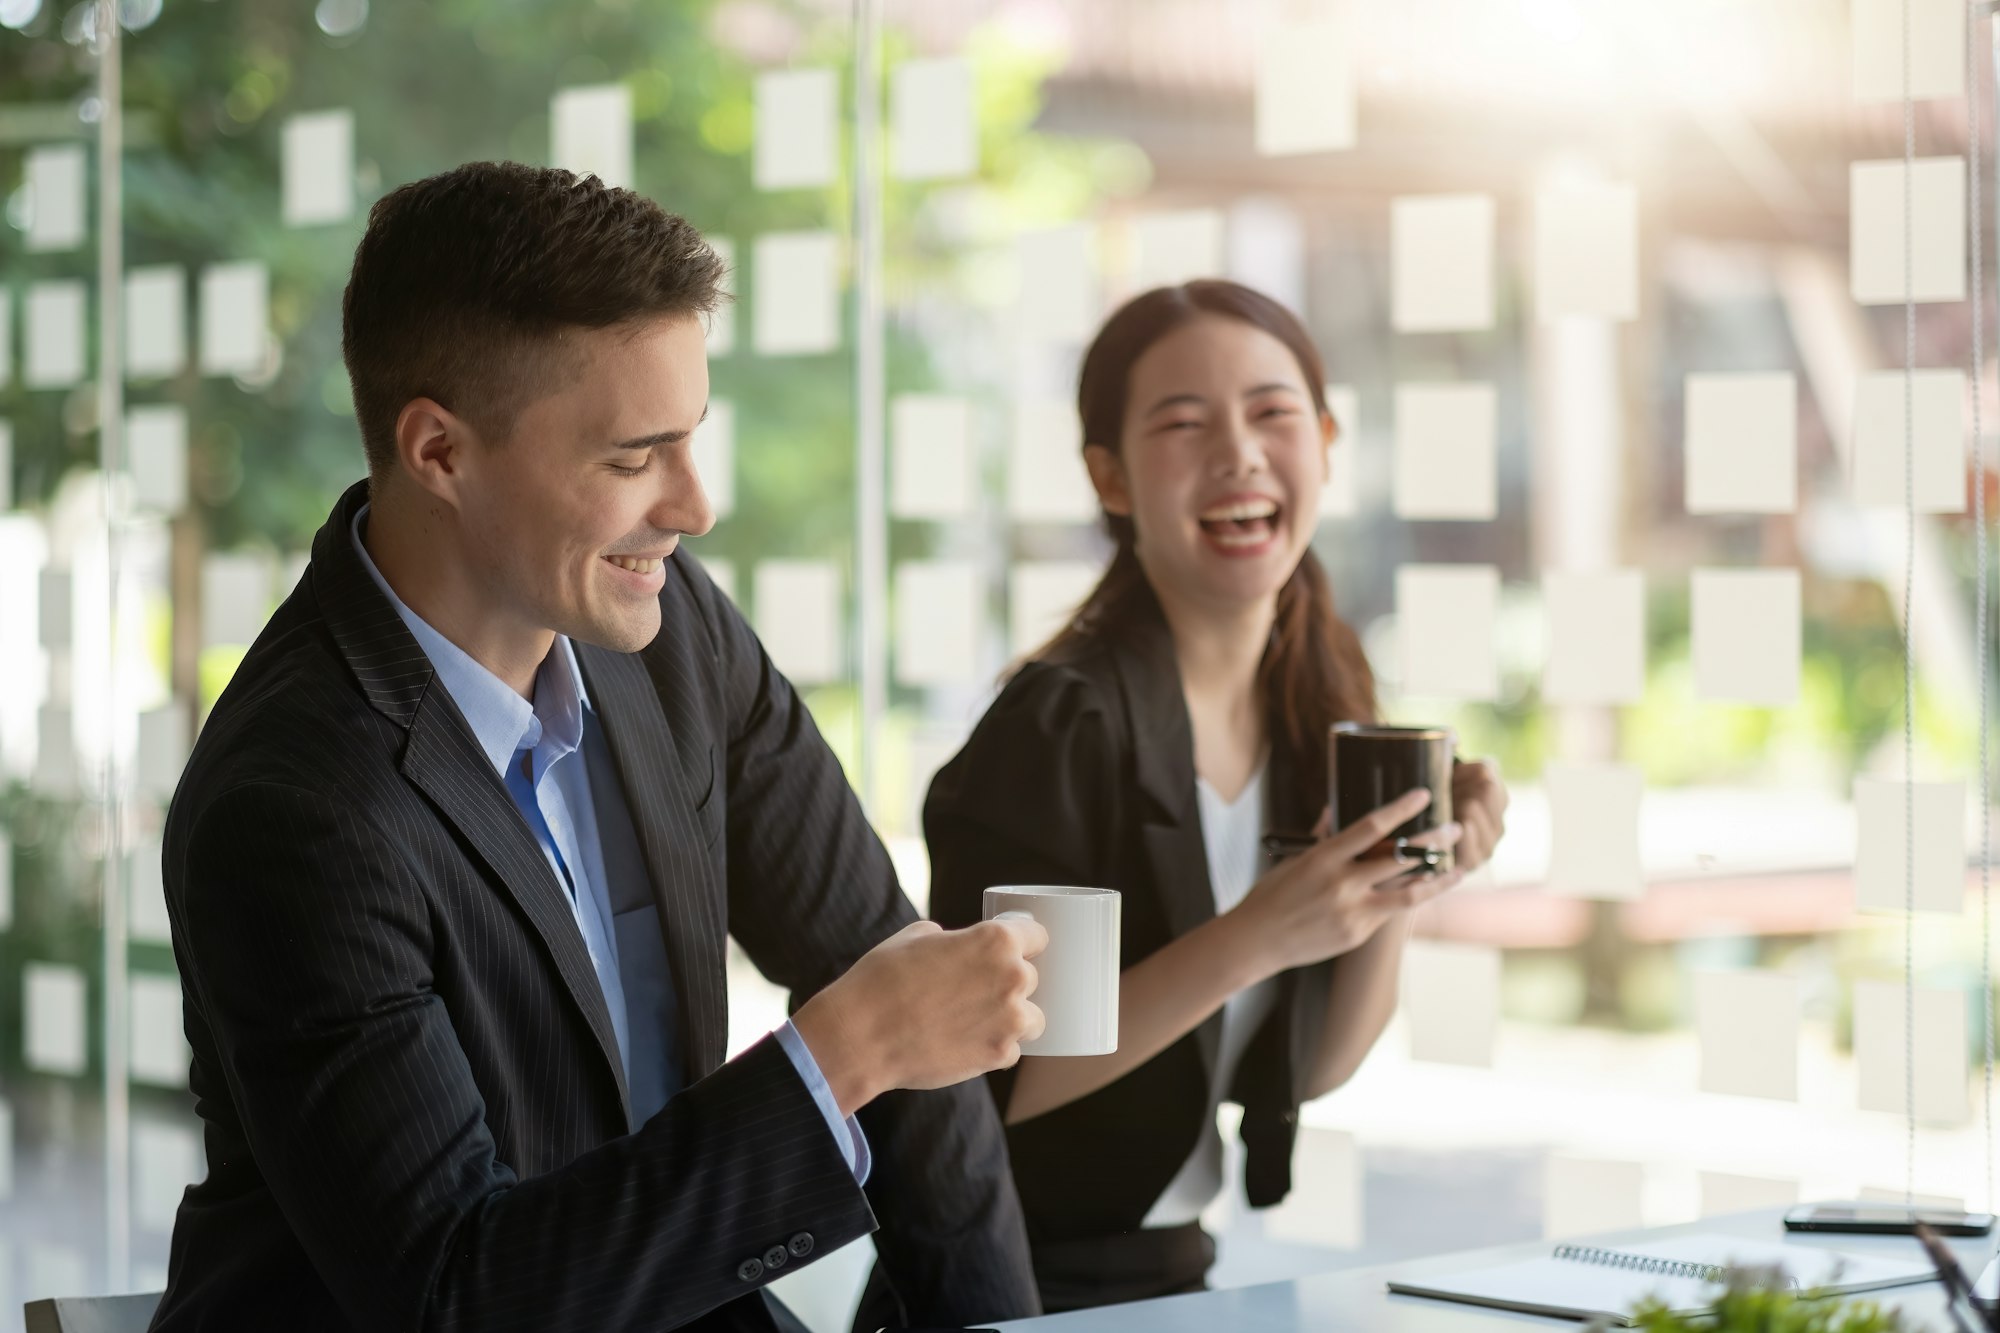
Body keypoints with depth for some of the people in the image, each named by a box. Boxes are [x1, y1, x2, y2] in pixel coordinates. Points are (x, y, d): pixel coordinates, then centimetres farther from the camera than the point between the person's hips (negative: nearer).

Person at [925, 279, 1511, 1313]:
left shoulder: (1319, 704, 1)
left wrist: (1396, 893, -10)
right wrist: (1252, 939, -27)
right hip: (1020, 1288, -6)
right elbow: (987, 1081, -21)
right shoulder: (1061, 723, -19)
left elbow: (1311, 1071, 6)